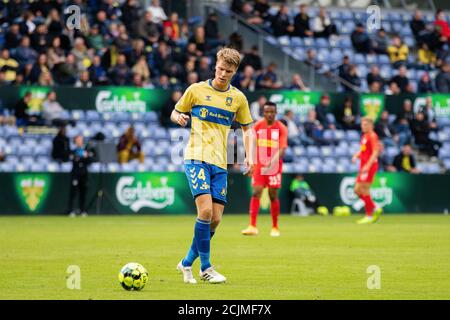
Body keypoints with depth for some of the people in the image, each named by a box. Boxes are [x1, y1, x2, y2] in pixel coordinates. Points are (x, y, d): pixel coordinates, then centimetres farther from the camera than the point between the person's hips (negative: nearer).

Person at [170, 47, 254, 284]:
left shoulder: (238, 98, 10)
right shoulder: (196, 90, 2)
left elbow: (247, 129, 19)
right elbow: (175, 114, 12)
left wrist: (249, 156, 4)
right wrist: (179, 118, -12)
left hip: (220, 163, 4)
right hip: (197, 158, -4)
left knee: (215, 220, -1)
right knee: (205, 210, -20)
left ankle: (187, 263, 17)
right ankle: (205, 268, -10)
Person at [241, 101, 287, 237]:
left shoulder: (281, 128, -6)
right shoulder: (257, 126, 2)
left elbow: (282, 148, -15)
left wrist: (274, 160, -30)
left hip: (274, 167, -2)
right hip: (259, 165, 2)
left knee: (273, 196, 2)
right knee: (256, 193, -10)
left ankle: (275, 228, 15)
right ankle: (252, 227, -14)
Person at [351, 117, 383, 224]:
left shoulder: (372, 136, -10)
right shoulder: (364, 136, 17)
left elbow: (375, 152, -18)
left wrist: (368, 166, -25)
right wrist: (356, 156, 6)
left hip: (370, 166, -9)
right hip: (363, 166, 9)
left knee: (364, 190, -10)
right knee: (357, 190, 8)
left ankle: (369, 216, -3)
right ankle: (375, 209, 16)